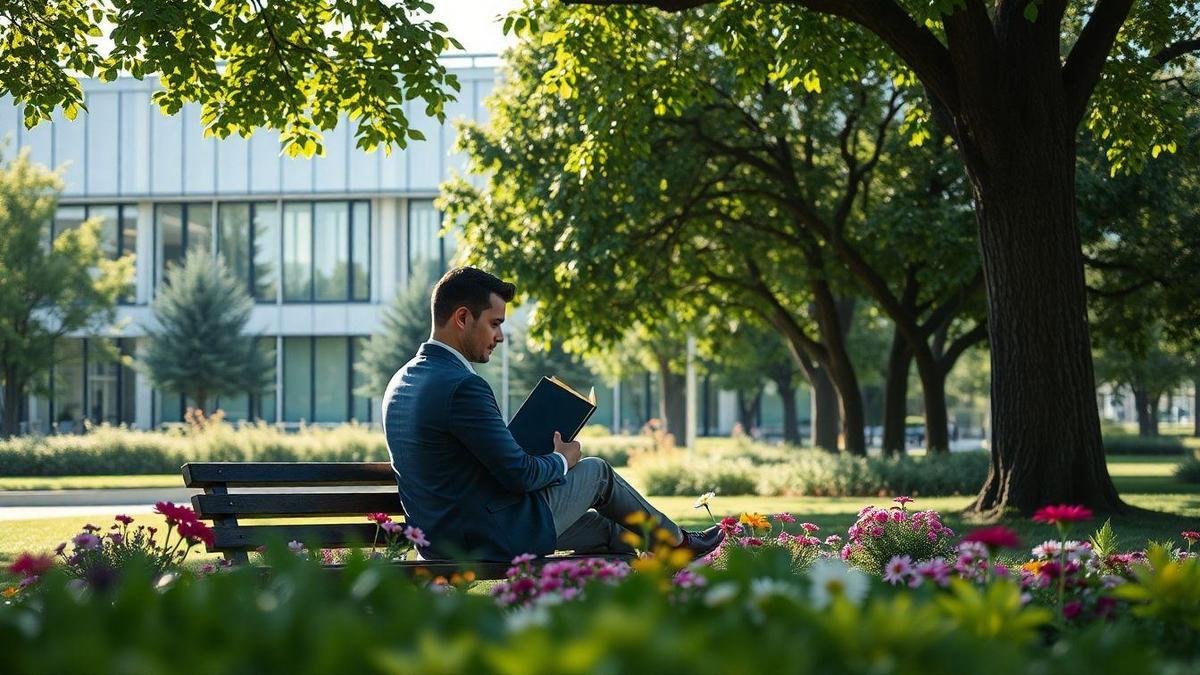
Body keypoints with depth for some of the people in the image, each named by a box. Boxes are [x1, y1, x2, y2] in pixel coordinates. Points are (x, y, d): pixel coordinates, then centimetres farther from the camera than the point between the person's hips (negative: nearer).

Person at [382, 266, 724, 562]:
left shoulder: (399, 383, 6)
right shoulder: (463, 387, -24)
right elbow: (519, 474, -21)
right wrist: (562, 460, 0)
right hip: (495, 537, -8)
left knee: (603, 528, 24)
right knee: (596, 471, 15)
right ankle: (676, 540, 37)